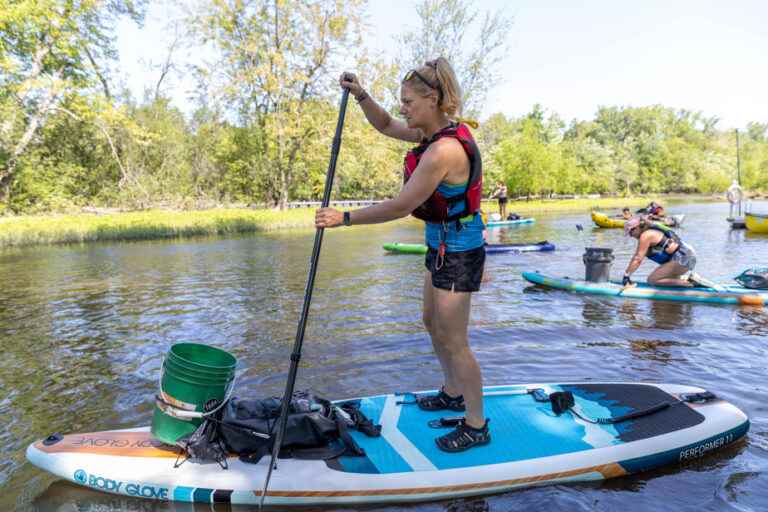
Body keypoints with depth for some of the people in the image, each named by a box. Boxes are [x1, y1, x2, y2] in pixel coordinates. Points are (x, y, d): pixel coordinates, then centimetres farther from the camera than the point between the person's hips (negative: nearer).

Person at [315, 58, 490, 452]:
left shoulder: (444, 151, -28)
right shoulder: (435, 132, 2)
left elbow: (400, 206, -24)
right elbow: (386, 126, 16)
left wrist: (344, 219, -17)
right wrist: (361, 96, -1)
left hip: (457, 252, -10)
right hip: (442, 244, 10)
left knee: (454, 341, 2)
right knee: (432, 323, 23)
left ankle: (476, 426, 21)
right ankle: (453, 393, 44)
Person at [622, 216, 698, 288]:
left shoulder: (645, 236, -13)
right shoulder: (649, 233, 16)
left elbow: (638, 260, -17)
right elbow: (636, 256, 17)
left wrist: (626, 276, -14)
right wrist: (626, 272, 16)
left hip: (682, 259, -10)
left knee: (652, 280, -11)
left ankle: (686, 283, -13)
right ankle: (689, 278, 10)